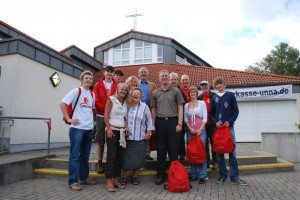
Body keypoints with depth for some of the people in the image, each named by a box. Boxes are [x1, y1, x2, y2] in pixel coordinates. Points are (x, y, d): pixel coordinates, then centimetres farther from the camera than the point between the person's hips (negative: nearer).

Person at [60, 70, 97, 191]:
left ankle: (83, 178, 26)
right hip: (77, 128, -6)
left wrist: (91, 119, 12)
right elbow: (62, 104, -11)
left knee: (85, 156, 14)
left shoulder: (92, 94, 13)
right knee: (75, 156, -3)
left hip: (89, 129, 6)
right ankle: (73, 181, 4)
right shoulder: (76, 91, -5)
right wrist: (69, 119, -14)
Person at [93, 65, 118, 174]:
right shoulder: (98, 86, 5)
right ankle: (100, 163, 15)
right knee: (101, 140, 6)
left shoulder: (117, 86, 5)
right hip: (101, 116, 0)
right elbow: (97, 101, -4)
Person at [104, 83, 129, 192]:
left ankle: (116, 180, 16)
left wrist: (126, 126, 2)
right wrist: (109, 128, -16)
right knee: (111, 155, -7)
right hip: (112, 130, -6)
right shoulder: (111, 99, -3)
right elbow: (106, 115, -8)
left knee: (119, 156, 7)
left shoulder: (125, 103, 14)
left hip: (121, 131, 6)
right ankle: (109, 182, -1)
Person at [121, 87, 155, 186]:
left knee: (138, 158, 5)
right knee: (125, 158, 6)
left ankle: (135, 176, 23)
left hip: (139, 138, 0)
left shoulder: (144, 106, 1)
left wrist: (149, 132, -1)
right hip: (126, 137, 1)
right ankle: (124, 177, 22)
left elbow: (149, 120, 4)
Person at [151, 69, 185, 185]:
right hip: (160, 122, 2)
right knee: (161, 149, 8)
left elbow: (180, 108, 1)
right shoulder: (155, 93, 11)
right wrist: (153, 125, 5)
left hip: (173, 121, -2)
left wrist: (179, 123, -7)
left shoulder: (176, 91, 5)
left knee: (173, 149, 1)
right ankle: (161, 175, 18)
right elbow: (154, 109, 12)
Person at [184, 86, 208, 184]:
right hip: (190, 131, 2)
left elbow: (205, 118, 0)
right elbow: (185, 119, 8)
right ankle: (193, 174, 12)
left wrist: (200, 129, -9)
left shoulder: (202, 103, 7)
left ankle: (202, 176, -1)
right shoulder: (186, 105, 12)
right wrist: (190, 129, -6)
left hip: (201, 131, -2)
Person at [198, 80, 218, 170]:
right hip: (202, 124, 3)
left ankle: (215, 162, 10)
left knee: (213, 142, 1)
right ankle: (206, 161, 18)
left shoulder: (214, 96, 1)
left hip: (212, 123, -3)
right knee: (205, 143, 8)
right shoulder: (199, 98, 11)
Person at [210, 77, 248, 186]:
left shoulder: (230, 95, 5)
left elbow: (236, 110, 2)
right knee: (219, 152, 3)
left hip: (229, 126, -2)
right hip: (218, 127, 2)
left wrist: (230, 122, -11)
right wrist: (215, 122, -7)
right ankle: (223, 175, 12)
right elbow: (211, 113, 11)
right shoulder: (214, 98, 11)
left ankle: (234, 176, 3)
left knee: (232, 151, -3)